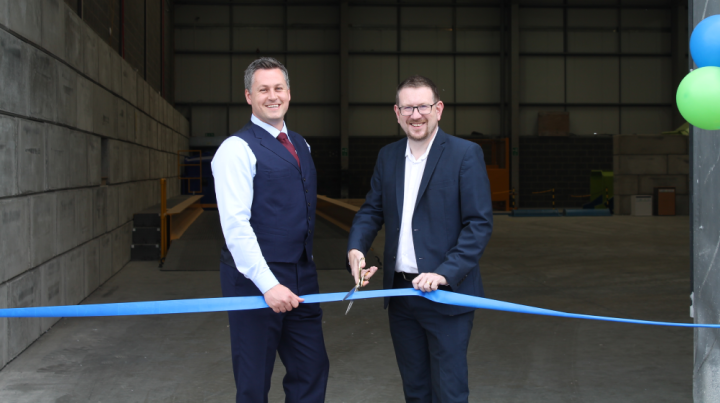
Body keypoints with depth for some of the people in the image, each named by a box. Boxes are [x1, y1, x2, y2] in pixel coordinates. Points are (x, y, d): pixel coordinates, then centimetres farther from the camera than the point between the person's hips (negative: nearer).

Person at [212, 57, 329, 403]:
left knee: (312, 371, 11)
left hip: (302, 276, 7)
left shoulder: (300, 145, 15)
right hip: (255, 280, -7)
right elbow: (235, 224, -18)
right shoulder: (237, 148, -10)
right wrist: (268, 284, -24)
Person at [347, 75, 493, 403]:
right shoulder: (388, 156, 10)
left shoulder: (465, 154, -8)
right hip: (400, 291, 5)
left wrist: (445, 273, -22)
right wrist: (356, 248, -7)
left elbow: (479, 223, -12)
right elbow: (372, 210, 13)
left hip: (446, 294, -5)